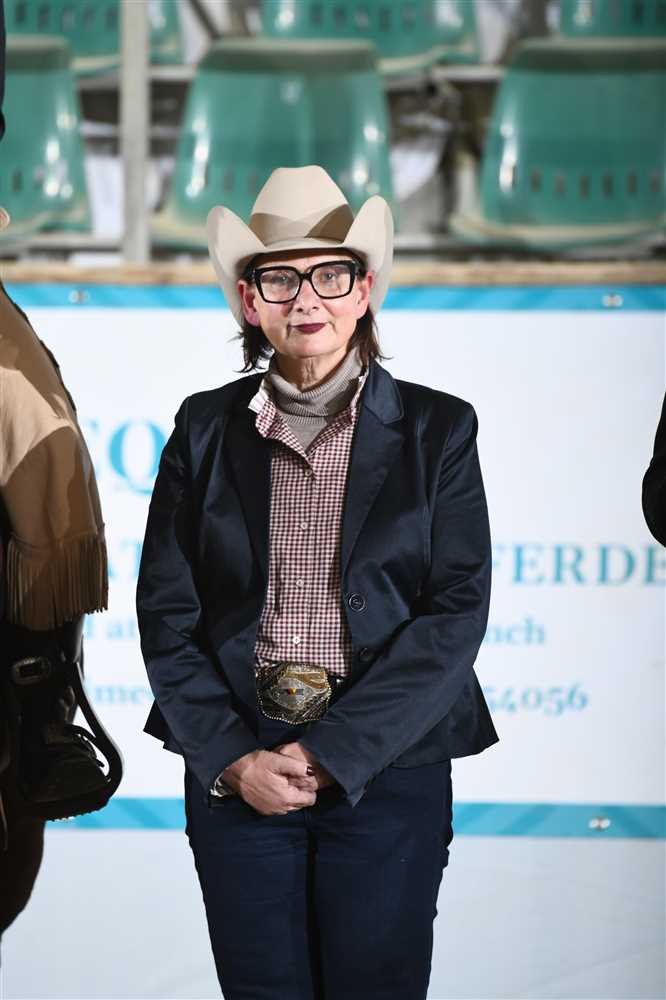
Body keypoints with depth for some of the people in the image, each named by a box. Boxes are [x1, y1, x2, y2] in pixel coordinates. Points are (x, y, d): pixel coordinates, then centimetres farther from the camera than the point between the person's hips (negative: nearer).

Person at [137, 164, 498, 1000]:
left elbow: (456, 613, -5)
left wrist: (334, 753, -12)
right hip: (236, 767, 1)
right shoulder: (206, 429, 6)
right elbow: (165, 612, 4)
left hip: (386, 767, -1)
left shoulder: (437, 430, 1)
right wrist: (233, 758, -8)